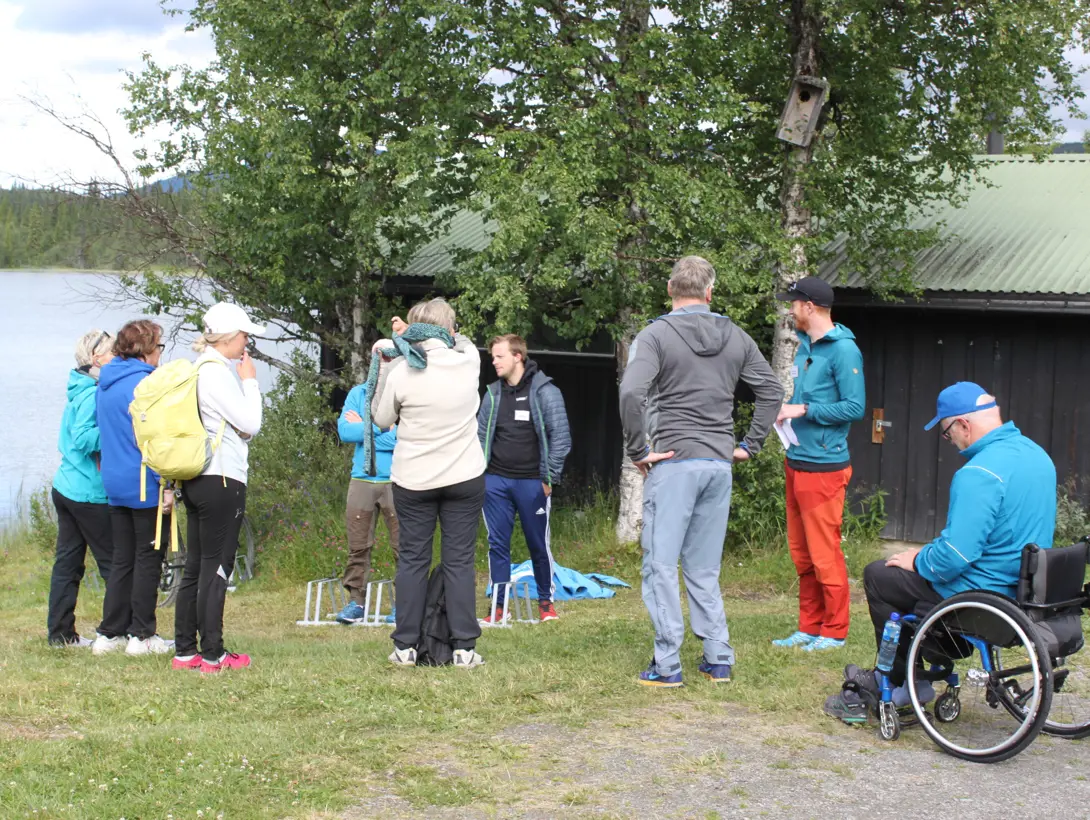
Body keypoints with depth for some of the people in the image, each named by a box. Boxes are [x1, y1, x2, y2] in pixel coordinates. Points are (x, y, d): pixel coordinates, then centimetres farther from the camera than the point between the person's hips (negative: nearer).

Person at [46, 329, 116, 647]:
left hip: (65, 487, 9)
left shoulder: (79, 391, 14)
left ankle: (61, 632, 12)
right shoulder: (94, 394, -15)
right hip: (89, 493, -9)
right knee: (113, 562, -2)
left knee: (67, 561, 9)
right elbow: (83, 439, -24)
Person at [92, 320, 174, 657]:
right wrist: (166, 484, -19)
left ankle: (110, 632, 13)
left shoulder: (104, 384, 12)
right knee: (148, 559, 0)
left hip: (114, 486, 8)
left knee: (122, 560, 13)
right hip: (145, 486, -8)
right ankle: (142, 635, 2)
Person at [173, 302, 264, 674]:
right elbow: (250, 423, -15)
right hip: (221, 479, -10)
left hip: (197, 480, 10)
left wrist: (243, 380, 13)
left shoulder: (199, 369, 14)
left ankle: (185, 651, 16)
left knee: (195, 567, 12)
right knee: (216, 567, -4)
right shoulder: (216, 372, -14)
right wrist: (250, 381, -4)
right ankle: (213, 655, 0)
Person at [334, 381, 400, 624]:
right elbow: (344, 430, -2)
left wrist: (363, 430, -6)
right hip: (362, 480, 3)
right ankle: (356, 600, 10)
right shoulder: (358, 393, 8)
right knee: (358, 545, 4)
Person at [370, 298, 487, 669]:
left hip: (413, 480, 0)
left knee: (412, 560, 9)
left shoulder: (400, 373, -11)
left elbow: (382, 419, 4)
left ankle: (406, 647, 11)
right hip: (464, 478, 1)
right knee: (459, 561, 4)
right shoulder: (468, 363, -6)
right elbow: (464, 343, 19)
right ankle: (464, 648, 4)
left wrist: (384, 364, 7)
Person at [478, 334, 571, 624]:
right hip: (496, 481, 4)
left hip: (531, 483, -4)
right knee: (497, 544, 4)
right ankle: (498, 606, 11)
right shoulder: (493, 393, 8)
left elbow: (560, 437, -8)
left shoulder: (545, 391, -7)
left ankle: (546, 601, 22)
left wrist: (549, 478, -10)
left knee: (539, 545, 6)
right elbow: (481, 435, 14)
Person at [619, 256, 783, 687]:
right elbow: (772, 390, 12)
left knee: (661, 565, 0)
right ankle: (718, 659, 14)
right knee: (704, 569, 14)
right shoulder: (736, 337, 8)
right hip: (720, 465, 5)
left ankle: (667, 665, -1)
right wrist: (750, 445, 16)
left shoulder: (655, 335, -7)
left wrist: (639, 450, -10)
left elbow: (631, 393, -20)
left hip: (674, 462, -5)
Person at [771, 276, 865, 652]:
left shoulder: (843, 349, -13)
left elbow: (855, 407, -17)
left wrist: (804, 410, -17)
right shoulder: (805, 346, 14)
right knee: (801, 553, 13)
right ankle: (810, 627, 21)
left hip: (824, 467, -9)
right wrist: (787, 411, 5)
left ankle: (834, 631, 7)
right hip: (797, 463, 9)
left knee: (824, 553, -3)